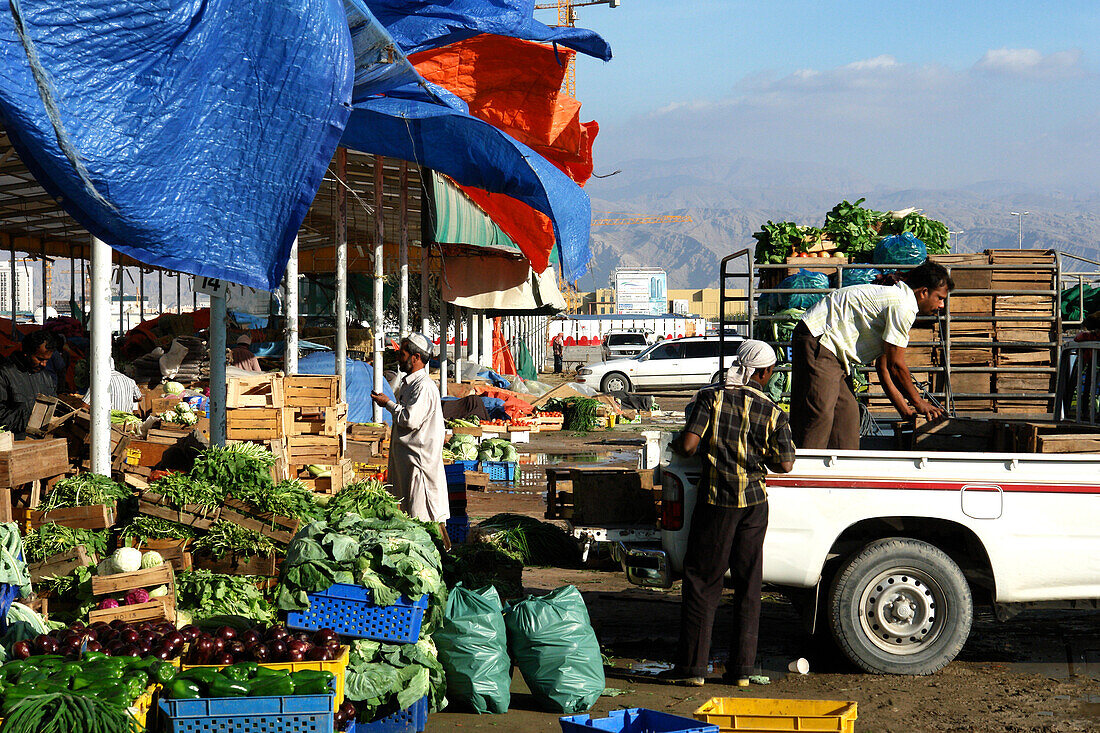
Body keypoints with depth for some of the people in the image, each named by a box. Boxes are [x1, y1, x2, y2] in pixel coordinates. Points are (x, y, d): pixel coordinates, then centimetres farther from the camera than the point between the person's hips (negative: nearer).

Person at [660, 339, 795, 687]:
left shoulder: (711, 397, -5)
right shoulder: (771, 411, -1)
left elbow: (689, 445, -14)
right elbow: (785, 464, -3)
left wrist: (674, 444, 9)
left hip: (715, 501, -2)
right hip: (754, 503, 2)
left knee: (701, 582, 5)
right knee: (748, 585, 10)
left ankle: (692, 667, 6)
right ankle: (742, 668, 13)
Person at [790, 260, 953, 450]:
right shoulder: (903, 306, -14)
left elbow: (883, 367, 20)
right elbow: (896, 365, -12)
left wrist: (904, 409, 18)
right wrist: (919, 403, 0)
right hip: (816, 340, -11)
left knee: (847, 413, 8)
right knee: (819, 416, -15)